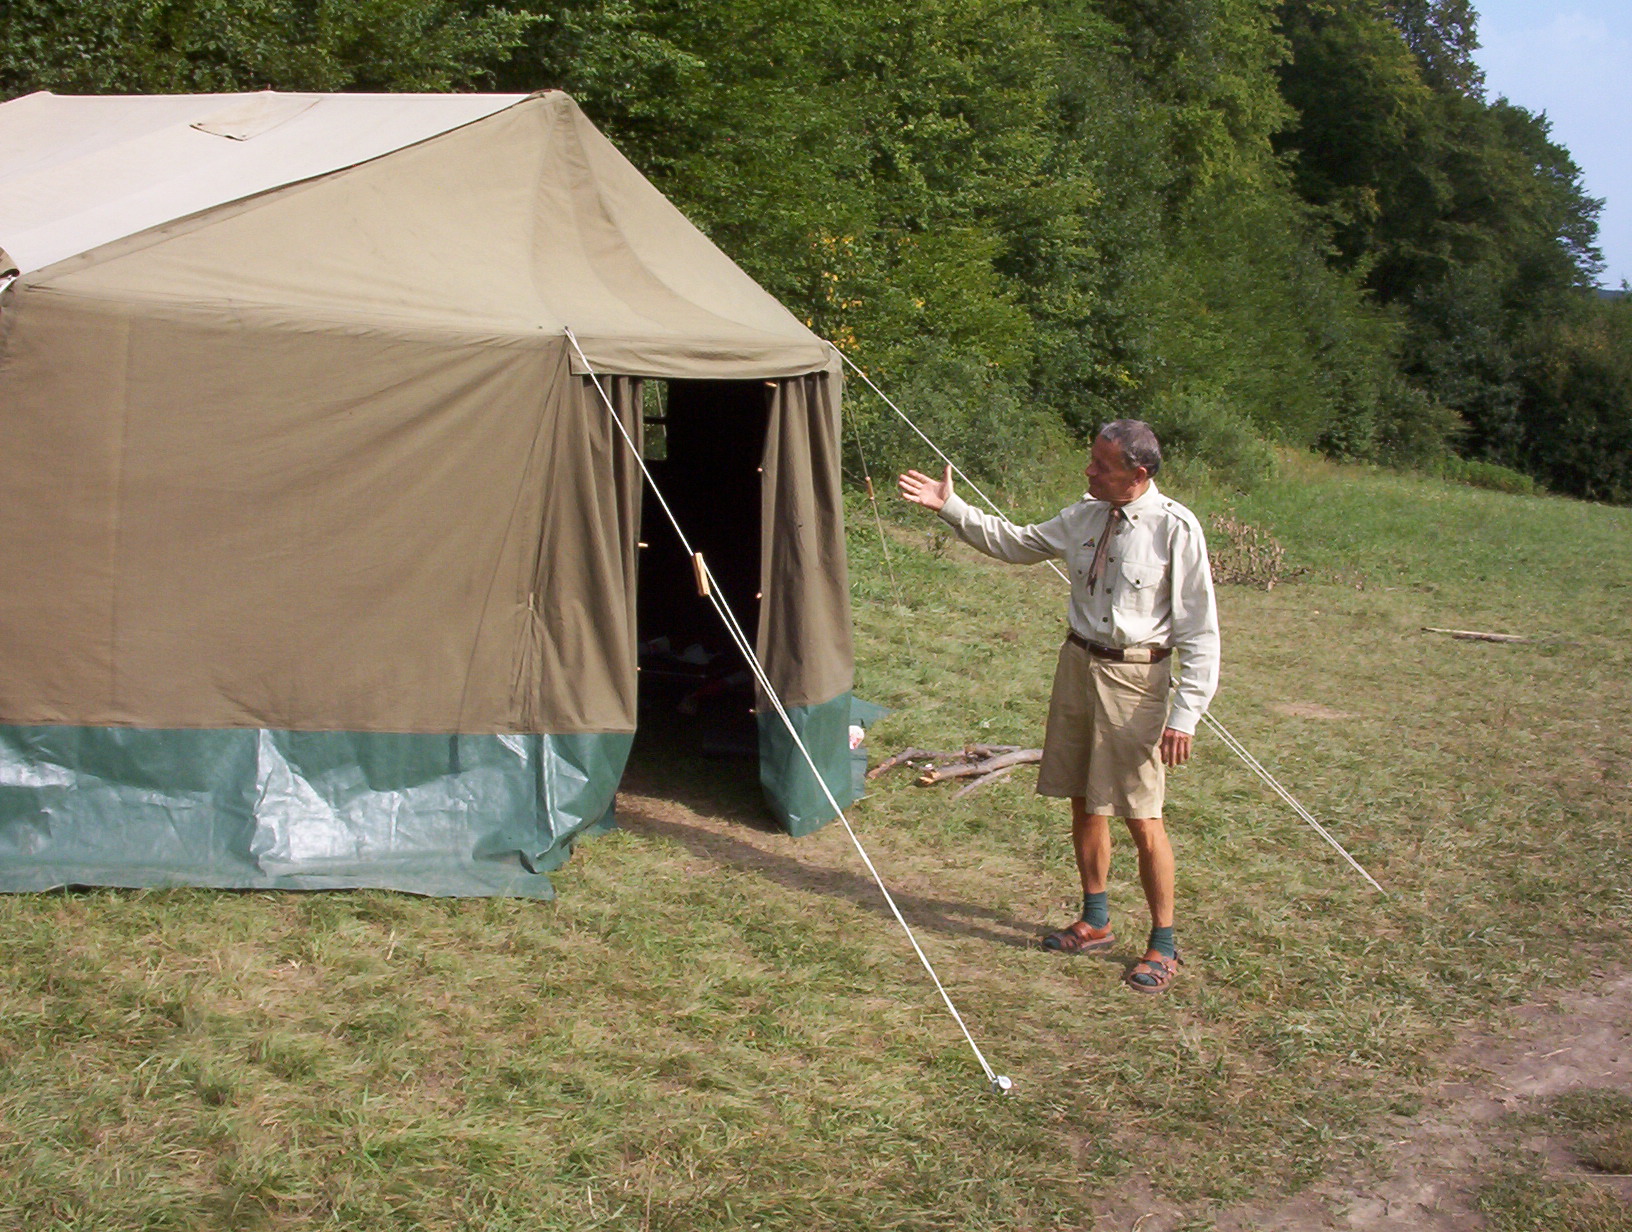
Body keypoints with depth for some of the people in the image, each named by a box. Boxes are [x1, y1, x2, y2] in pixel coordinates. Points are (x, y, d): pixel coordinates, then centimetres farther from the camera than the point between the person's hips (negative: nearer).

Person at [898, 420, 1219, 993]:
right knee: (1084, 803, 15)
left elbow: (1199, 632, -12)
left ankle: (1163, 945, 13)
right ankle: (1094, 921, 32)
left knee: (1141, 816, -3)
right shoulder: (1084, 517, 4)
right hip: (1078, 663, 6)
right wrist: (950, 507, 12)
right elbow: (1013, 542, 20)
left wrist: (1185, 714, -16)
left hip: (1135, 677, -6)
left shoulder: (1175, 528, -13)